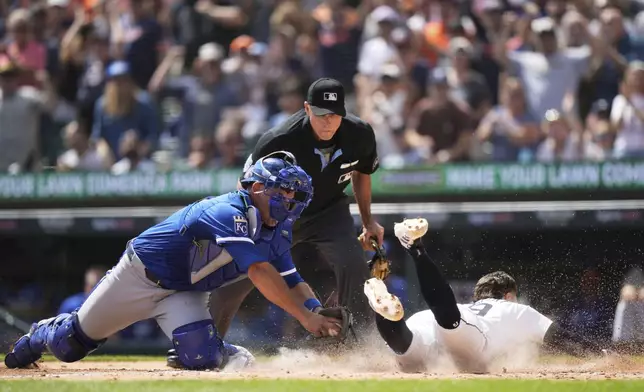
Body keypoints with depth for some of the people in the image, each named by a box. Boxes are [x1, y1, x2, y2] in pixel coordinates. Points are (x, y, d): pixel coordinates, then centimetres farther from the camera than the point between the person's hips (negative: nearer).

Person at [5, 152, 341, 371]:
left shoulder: (276, 233, -6)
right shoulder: (228, 213, -33)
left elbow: (292, 282, -6)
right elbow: (261, 272, -42)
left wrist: (320, 315, -26)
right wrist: (305, 317, -47)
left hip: (184, 294, 5)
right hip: (140, 275, -5)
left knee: (203, 358, -24)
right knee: (72, 343, 10)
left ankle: (229, 354, 9)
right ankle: (41, 335, 43)